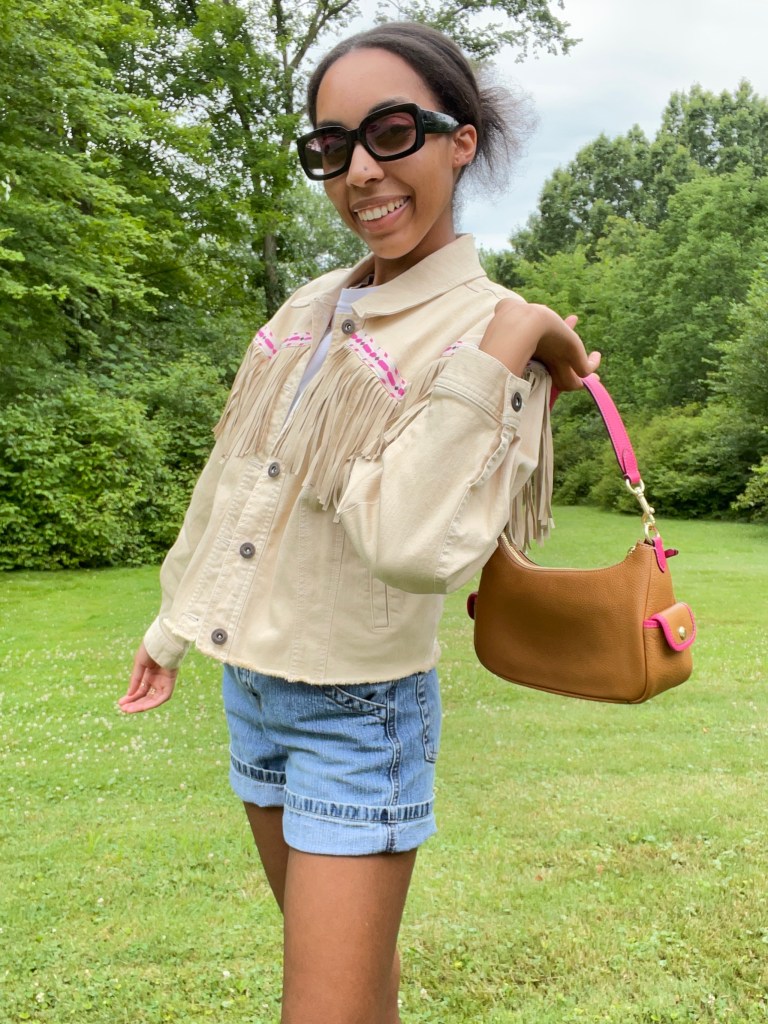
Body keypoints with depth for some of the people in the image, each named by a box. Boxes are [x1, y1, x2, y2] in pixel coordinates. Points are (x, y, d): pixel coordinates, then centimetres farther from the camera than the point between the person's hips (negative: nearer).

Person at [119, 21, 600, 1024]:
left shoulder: (492, 330, -16)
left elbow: (416, 547, -30)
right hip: (251, 687, 7)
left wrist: (499, 351, -31)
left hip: (361, 711, -6)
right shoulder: (312, 308, 4)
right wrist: (175, 625, 20)